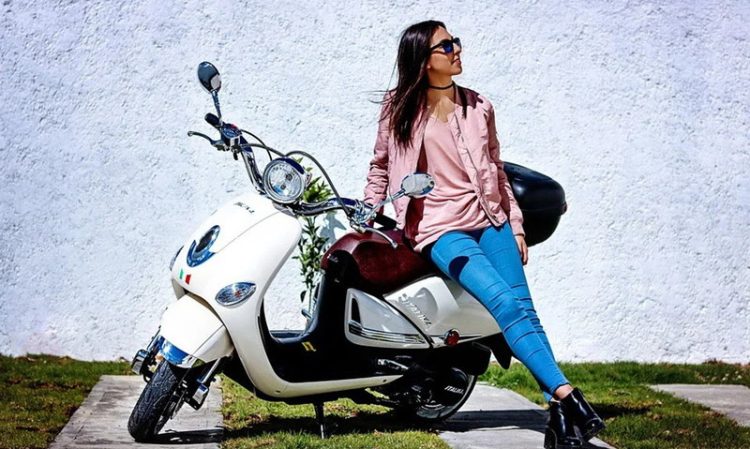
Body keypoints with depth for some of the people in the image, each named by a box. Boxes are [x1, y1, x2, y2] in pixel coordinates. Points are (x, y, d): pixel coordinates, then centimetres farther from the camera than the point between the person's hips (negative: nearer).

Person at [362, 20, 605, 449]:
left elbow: (497, 171, 17)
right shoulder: (399, 107, 5)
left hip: (490, 219, 4)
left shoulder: (479, 107, 12)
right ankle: (566, 394, -27)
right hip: (441, 228, -3)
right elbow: (381, 165, 16)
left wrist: (516, 225, 12)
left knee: (522, 307, -11)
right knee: (504, 304, -22)